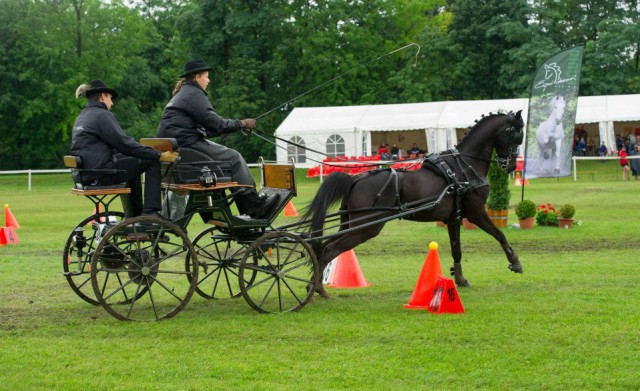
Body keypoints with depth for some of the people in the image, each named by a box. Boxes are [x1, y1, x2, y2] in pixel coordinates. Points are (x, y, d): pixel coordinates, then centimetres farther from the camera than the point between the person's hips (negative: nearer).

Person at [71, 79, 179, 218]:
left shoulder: (81, 117, 20)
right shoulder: (102, 115, -9)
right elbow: (124, 143, -15)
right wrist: (159, 155, -13)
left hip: (85, 174, 10)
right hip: (100, 175, -10)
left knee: (131, 161, 33)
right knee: (152, 161, -6)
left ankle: (135, 215, 36)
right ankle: (150, 212, -10)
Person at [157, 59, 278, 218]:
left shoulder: (183, 93, 24)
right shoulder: (194, 94, -9)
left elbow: (205, 128, 22)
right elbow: (215, 123, -15)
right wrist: (242, 124, -4)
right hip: (187, 144, -11)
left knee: (232, 156, 11)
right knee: (233, 158, -9)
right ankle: (255, 205, -8)